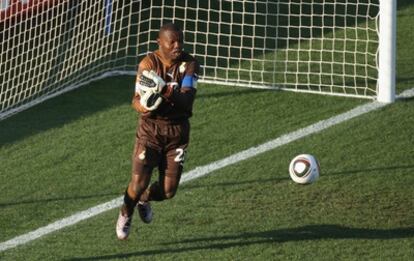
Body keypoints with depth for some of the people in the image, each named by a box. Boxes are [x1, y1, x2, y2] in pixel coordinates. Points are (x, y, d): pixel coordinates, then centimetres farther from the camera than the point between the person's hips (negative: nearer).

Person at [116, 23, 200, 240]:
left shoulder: (189, 65, -8)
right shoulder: (149, 63, -12)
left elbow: (187, 101, -21)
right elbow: (137, 99, -18)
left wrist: (167, 92, -41)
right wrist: (143, 106, -43)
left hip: (177, 130, 2)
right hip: (151, 127, -2)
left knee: (168, 190, 0)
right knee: (139, 183, -12)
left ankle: (144, 199, 37)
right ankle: (125, 214, 21)